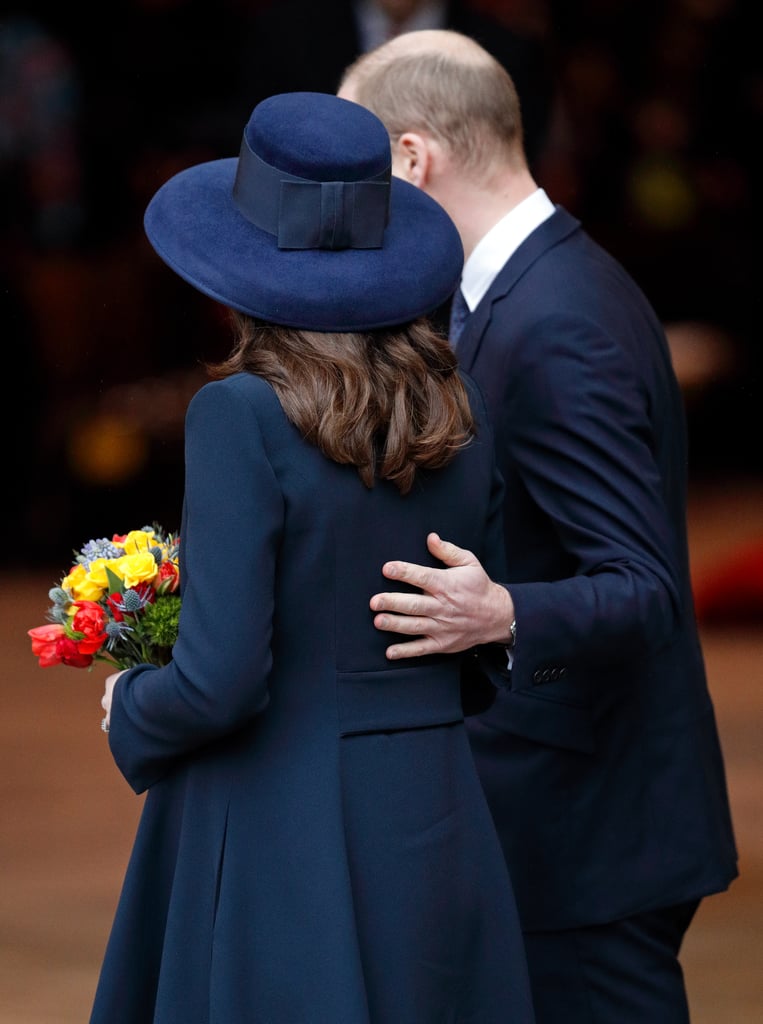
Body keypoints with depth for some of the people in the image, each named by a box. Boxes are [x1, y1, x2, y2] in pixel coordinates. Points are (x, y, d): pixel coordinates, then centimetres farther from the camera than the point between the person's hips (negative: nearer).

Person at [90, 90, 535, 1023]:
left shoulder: (242, 418, -15)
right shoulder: (460, 415, 3)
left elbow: (221, 683, -18)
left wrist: (131, 709, 2)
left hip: (280, 842, -6)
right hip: (436, 832, 6)